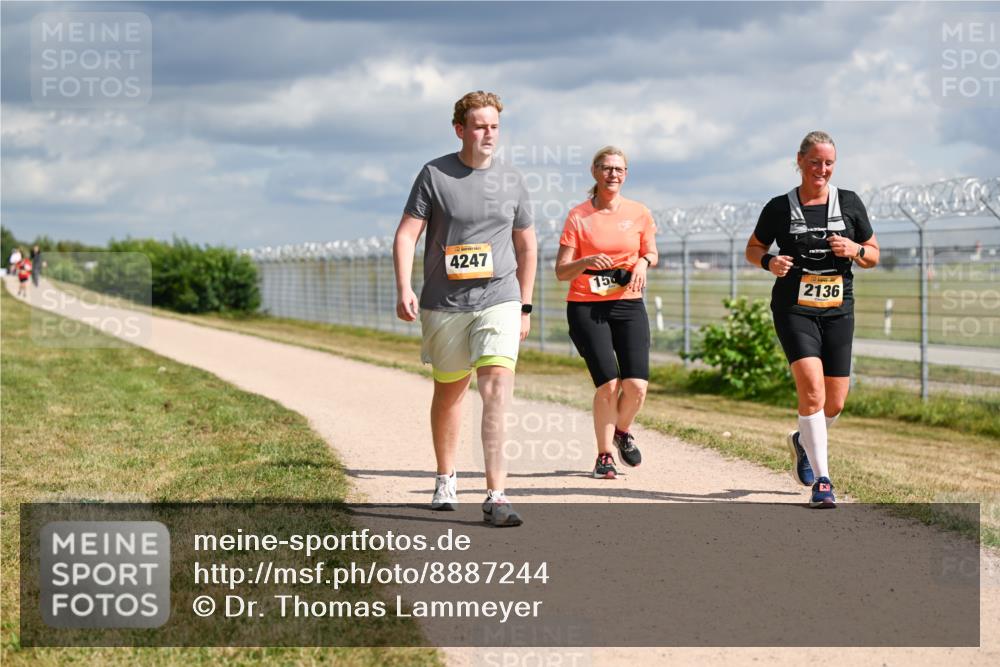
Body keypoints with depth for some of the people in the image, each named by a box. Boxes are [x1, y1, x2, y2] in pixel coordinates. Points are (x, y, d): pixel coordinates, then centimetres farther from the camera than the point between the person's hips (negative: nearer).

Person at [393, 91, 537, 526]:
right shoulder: (435, 175, -1)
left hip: (499, 302, 0)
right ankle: (446, 480, 34)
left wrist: (525, 306, 16)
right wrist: (404, 289, -16)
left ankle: (496, 497, -20)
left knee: (497, 389, -16)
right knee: (448, 391, 13)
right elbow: (406, 233, -3)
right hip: (444, 306, 0)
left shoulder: (511, 181, 7)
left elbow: (526, 245, 17)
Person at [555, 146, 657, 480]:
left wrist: (643, 262, -5)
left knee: (636, 385, -9)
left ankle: (622, 431, 25)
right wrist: (586, 262, -22)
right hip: (586, 307, -2)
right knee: (608, 382, -14)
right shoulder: (578, 217, -2)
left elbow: (651, 253, 18)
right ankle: (604, 455, 5)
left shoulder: (639, 213, 4)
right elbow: (561, 271, -3)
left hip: (629, 305, 2)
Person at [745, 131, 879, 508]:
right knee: (812, 388, -20)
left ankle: (802, 442, 38)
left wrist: (854, 250, -10)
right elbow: (753, 248, 13)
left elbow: (873, 256, 12)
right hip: (794, 310, -3)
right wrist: (768, 262, -9)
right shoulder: (780, 207, 1)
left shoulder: (850, 204, 6)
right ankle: (821, 481, -15)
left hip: (838, 311, 3)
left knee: (835, 402, 4)